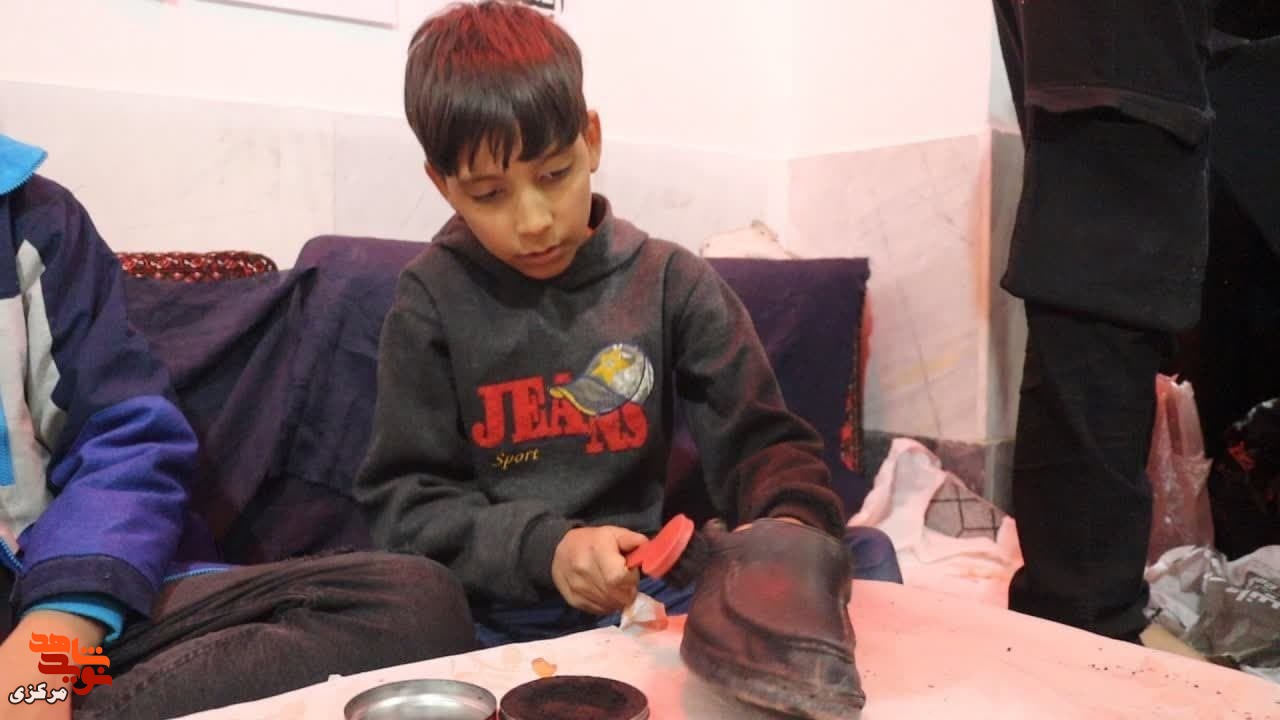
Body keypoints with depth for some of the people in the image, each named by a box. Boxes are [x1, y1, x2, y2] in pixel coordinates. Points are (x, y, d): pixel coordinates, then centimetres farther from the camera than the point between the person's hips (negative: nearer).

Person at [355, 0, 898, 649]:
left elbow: (760, 441, 2)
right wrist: (545, 549, -19)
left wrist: (791, 526, -22)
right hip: (492, 617, 0)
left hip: (652, 596, 1)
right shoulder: (434, 299, 0)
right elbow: (404, 500, -1)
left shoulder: (671, 282, 3)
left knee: (865, 553, -21)